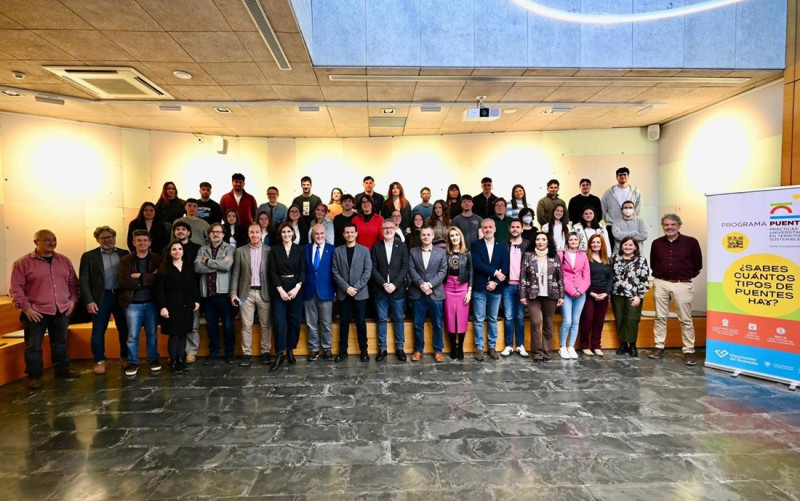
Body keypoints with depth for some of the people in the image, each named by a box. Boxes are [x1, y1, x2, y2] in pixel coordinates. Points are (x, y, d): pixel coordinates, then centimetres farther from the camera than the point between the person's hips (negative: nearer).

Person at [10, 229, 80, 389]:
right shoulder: (23, 262, -6)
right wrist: (25, 307, -12)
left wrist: (73, 300, 5)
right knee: (34, 346, 3)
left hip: (62, 310, 4)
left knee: (60, 343, 15)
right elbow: (15, 288, -6)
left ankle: (62, 369, 28)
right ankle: (34, 376, 14)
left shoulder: (64, 260, 8)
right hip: (36, 312, -4)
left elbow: (73, 282, 15)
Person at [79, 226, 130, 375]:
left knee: (124, 329, 8)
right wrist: (89, 301, -10)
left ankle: (125, 358, 23)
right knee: (98, 331, 3)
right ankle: (100, 362, 14)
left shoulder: (124, 254, 6)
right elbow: (83, 281, -2)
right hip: (101, 298, -2)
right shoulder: (89, 256, 1)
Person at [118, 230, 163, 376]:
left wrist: (140, 276, -17)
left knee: (152, 334, 11)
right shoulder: (125, 261, 2)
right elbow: (125, 282, -13)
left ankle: (153, 359, 24)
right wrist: (149, 278, -15)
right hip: (133, 303, 0)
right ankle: (133, 363, 17)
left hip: (152, 302, 0)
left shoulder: (157, 259, 2)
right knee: (132, 335, 5)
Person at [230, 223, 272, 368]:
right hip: (246, 292, 1)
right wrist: (233, 292, -2)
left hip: (264, 292, -1)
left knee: (265, 325, 6)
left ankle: (266, 352, 17)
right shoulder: (240, 251, 5)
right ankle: (247, 354, 12)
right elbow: (235, 273, 5)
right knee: (246, 325, 4)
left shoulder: (269, 250, 1)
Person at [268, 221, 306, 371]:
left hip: (296, 289, 1)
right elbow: (272, 271, -1)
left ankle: (290, 351, 18)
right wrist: (280, 290, -11)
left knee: (295, 321, 4)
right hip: (279, 290, -1)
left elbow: (303, 270, 1)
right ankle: (279, 354, -2)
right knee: (280, 322, -8)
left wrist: (297, 287, -13)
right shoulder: (275, 249, 5)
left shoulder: (299, 249, 6)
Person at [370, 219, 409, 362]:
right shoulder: (376, 247, 5)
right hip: (380, 290, 1)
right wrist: (384, 284, -13)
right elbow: (373, 268, -1)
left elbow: (405, 267, -3)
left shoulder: (402, 246, 3)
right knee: (382, 319, 6)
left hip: (397, 289, 0)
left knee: (398, 319, 7)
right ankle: (382, 349, 14)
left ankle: (400, 348, 17)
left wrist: (395, 284, -13)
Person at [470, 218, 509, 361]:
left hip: (495, 288, 2)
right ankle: (479, 348, 11)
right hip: (479, 288, -2)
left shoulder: (503, 246, 8)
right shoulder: (476, 245, 2)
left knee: (493, 319, 11)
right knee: (479, 320, 3)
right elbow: (477, 264, -11)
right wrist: (495, 272, -13)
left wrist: (495, 282, -11)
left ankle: (492, 347, 21)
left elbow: (505, 267, 0)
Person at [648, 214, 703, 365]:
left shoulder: (691, 242, -2)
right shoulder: (656, 243, 6)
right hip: (661, 283, 3)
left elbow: (698, 264, 6)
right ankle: (659, 347, 16)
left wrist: (687, 276, 8)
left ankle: (689, 351, 9)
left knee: (685, 319, 1)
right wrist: (659, 276, 11)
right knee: (660, 317, 8)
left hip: (682, 285, -3)